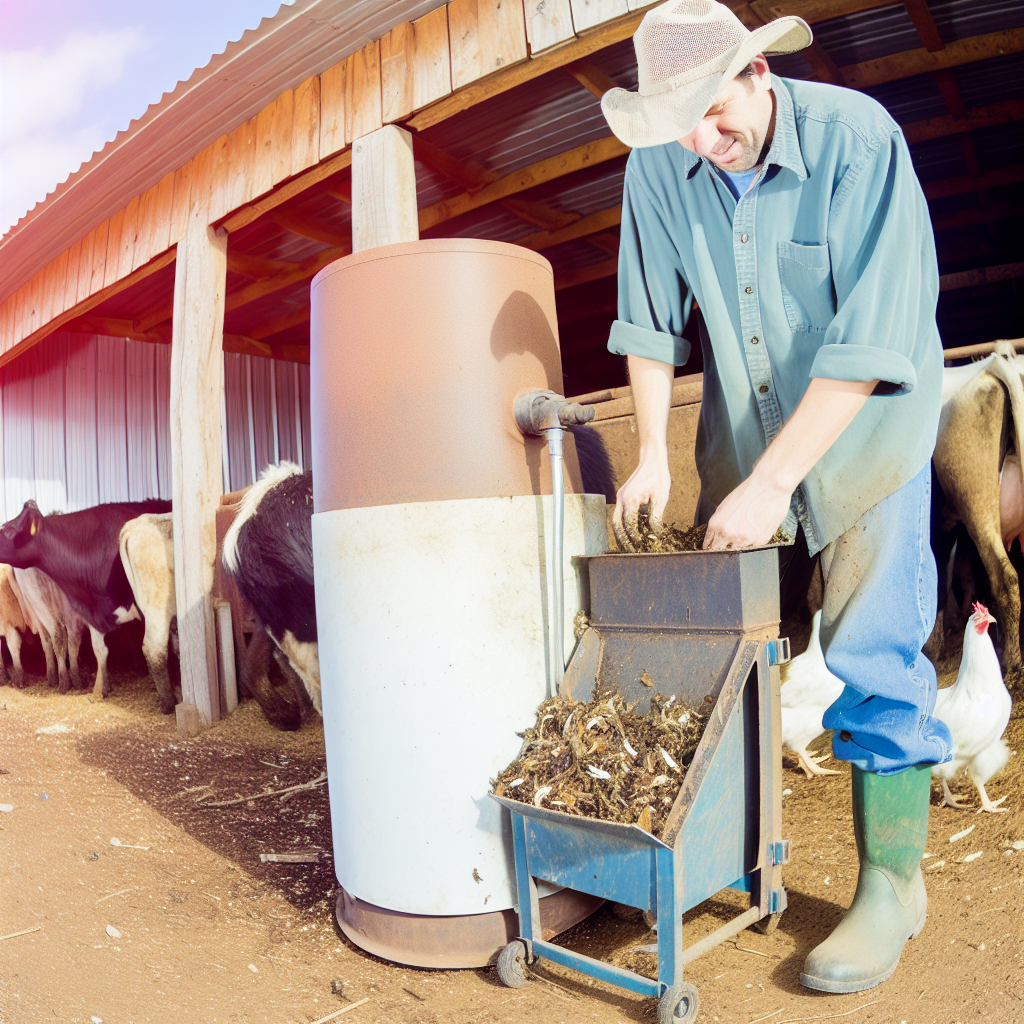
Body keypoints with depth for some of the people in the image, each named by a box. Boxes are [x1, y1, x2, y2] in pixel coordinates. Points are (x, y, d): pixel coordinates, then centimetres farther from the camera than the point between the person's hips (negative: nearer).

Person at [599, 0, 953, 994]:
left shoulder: (855, 137, -20)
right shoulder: (660, 165, -6)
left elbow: (870, 340, -26)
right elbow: (649, 319, -1)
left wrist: (772, 482, -29)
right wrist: (651, 454, -8)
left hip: (865, 420, -4)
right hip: (742, 423, 4)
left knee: (873, 650, -8)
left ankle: (892, 883, 8)